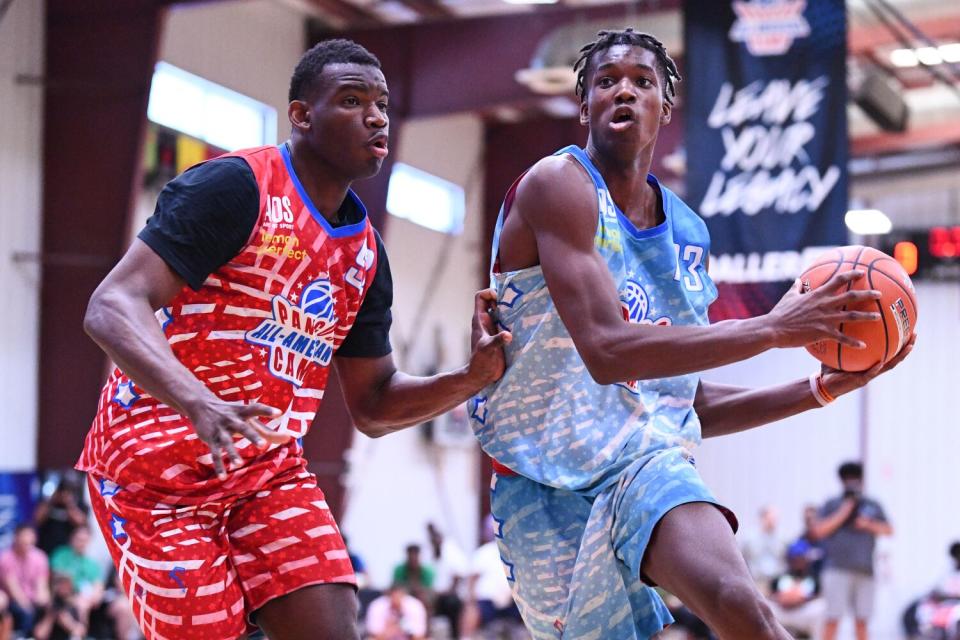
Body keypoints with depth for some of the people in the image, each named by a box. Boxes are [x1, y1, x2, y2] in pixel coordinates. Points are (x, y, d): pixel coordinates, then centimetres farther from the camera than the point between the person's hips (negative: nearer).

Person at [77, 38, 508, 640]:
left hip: (272, 468, 7)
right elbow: (112, 308, -23)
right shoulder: (235, 186, -14)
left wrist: (471, 377, -3)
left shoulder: (365, 252, 10)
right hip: (160, 464, -7)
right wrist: (199, 403, -39)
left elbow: (373, 407, 16)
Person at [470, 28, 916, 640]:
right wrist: (772, 329, -21)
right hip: (547, 490, -3)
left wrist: (818, 390, 9)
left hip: (647, 461, 3)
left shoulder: (689, 234, 13)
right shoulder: (556, 185, -9)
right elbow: (608, 352, -23)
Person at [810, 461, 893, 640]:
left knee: (862, 619, 3)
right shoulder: (832, 505, 10)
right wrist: (842, 514, -6)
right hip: (837, 569, -4)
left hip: (864, 570, 4)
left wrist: (869, 525, -2)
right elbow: (819, 530, -2)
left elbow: (888, 530, 14)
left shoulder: (873, 506, 19)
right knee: (833, 618, -11)